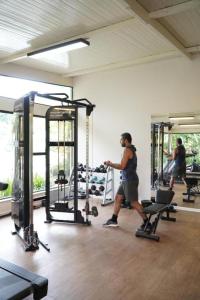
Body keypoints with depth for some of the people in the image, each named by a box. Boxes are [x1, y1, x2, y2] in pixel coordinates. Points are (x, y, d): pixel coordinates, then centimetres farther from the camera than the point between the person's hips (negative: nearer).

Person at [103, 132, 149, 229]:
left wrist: (110, 164, -9)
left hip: (130, 181, -10)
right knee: (118, 198, 13)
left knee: (134, 203, -3)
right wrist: (112, 164, 18)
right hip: (126, 180, 10)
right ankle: (113, 220, 20)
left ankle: (146, 222, 8)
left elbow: (122, 166, -21)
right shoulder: (131, 149, 15)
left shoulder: (127, 150, -16)